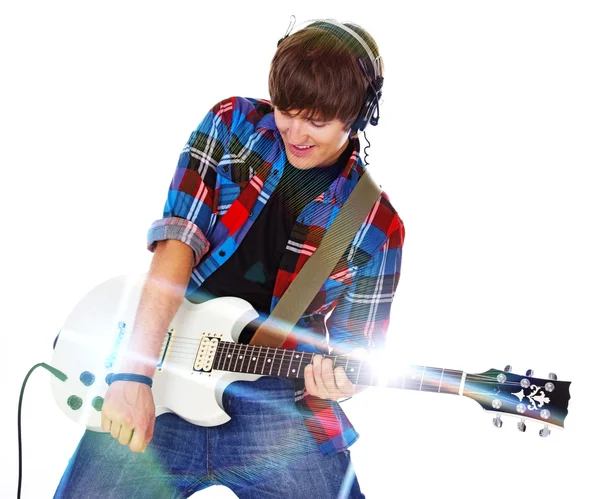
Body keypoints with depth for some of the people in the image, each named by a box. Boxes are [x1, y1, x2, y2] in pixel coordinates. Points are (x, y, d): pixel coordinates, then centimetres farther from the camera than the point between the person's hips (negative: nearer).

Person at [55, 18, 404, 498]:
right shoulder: (232, 125, 0)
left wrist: (337, 379, -20)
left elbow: (357, 343, 6)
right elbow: (177, 242, -9)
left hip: (276, 399, 0)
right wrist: (136, 371, -19)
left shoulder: (376, 226, 0)